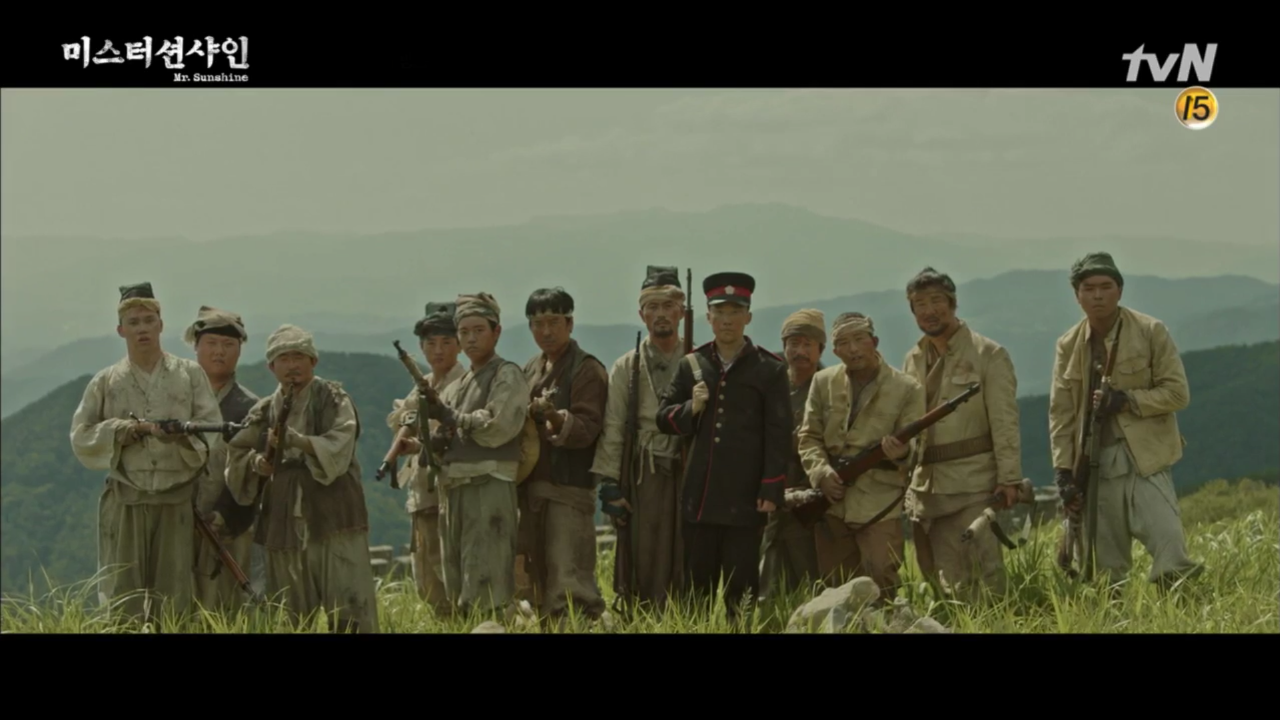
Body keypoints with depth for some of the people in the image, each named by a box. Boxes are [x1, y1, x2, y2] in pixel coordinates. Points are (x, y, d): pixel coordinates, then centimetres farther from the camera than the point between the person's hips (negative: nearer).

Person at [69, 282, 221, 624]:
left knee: (175, 597, 1)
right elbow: (81, 437, 4)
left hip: (178, 500, 0)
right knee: (123, 596, 0)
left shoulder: (191, 374, 6)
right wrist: (125, 430, -10)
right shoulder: (105, 383, 8)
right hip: (126, 502, 0)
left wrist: (183, 435, -20)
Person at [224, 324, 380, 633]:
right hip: (284, 525, 4)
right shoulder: (265, 411, 14)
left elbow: (339, 445, -13)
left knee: (350, 610, -11)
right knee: (288, 617, 8)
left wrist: (298, 440, -30)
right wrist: (255, 462, -11)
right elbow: (236, 455, 11)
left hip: (334, 520, -4)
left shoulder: (333, 399, 3)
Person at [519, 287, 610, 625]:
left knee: (569, 581, -12)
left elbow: (587, 428, -15)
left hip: (569, 487, -7)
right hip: (532, 486, 7)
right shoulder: (531, 370, 16)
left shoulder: (587, 369, -6)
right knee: (539, 578, 10)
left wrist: (556, 419, -32)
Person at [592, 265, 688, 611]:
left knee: (687, 566, 0)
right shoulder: (626, 368, 9)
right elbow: (612, 430, 4)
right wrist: (610, 485, -4)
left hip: (690, 474, 0)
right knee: (642, 566, -2)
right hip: (645, 476, 0)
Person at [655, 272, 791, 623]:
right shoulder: (692, 365, 10)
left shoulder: (770, 369, -1)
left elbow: (778, 435, -5)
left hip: (745, 500, -3)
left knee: (741, 589, 2)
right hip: (699, 497, 4)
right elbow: (663, 418, 11)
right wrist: (690, 409, -10)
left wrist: (770, 492, -10)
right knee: (696, 586, 9)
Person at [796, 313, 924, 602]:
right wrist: (822, 472, -11)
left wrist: (902, 453, -29)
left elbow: (912, 444, -5)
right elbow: (809, 437, 8)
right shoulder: (823, 383, 8)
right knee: (836, 590, 11)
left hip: (879, 506, -4)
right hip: (831, 504, 4)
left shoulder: (908, 389, -1)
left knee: (881, 590, -13)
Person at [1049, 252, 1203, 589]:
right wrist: (1064, 471, 1)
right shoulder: (1068, 345, 8)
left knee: (1170, 553, -16)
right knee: (1104, 567, 5)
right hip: (1096, 465, 3)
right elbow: (1061, 414, 8)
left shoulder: (1151, 332, -2)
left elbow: (1177, 393, -4)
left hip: (1146, 459, -3)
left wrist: (1126, 400, -16)